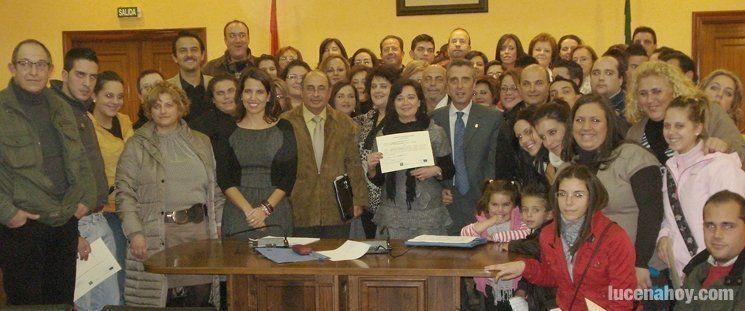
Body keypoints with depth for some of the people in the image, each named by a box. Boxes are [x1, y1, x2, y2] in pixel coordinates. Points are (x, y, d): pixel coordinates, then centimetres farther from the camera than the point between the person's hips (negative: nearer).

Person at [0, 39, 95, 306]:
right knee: (26, 303, 0)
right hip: (21, 225, -5)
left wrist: (87, 198, 8)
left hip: (66, 223, 6)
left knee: (63, 300, 13)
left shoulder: (61, 108, 13)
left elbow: (80, 159, 19)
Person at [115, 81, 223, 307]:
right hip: (158, 234, -3)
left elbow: (215, 189, 14)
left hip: (200, 230, 3)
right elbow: (124, 192, -2)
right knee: (162, 297, -2)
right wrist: (135, 232, -12)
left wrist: (218, 225, 7)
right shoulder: (136, 146, 4)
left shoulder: (201, 142, 13)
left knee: (200, 297, 3)